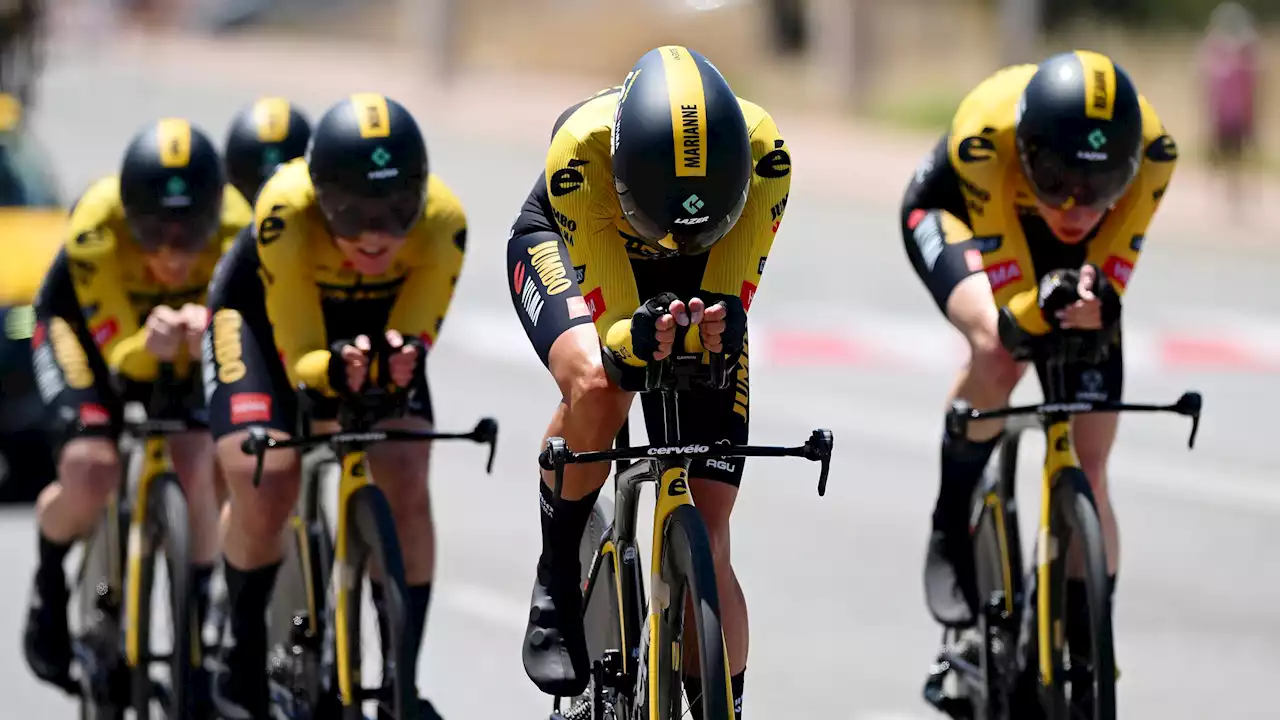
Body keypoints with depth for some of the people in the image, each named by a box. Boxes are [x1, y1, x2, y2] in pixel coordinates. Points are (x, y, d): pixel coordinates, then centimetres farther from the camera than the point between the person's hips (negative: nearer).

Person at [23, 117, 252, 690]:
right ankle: (49, 587, 9)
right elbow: (121, 359, -34)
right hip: (87, 321, -2)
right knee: (91, 470, -23)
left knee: (202, 470, -19)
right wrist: (149, 347, -58)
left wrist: (204, 337, -54)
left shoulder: (237, 228, -34)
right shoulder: (96, 227, -38)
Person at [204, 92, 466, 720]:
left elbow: (414, 336, -25)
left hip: (375, 324, 2)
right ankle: (243, 655, 3)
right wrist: (334, 368, -56)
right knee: (264, 488, -22)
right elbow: (298, 356, -33)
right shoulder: (288, 213, -39)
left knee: (406, 489, -17)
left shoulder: (442, 221, -34)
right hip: (265, 315, -2)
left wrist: (403, 357, -49)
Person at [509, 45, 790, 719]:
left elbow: (733, 291, -25)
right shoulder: (582, 148, -38)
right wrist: (634, 339, -54)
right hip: (564, 249, -2)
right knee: (597, 385, -37)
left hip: (692, 287, 2)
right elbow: (608, 319, -33)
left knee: (705, 543, -7)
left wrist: (722, 322, -47)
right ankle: (557, 578, -13)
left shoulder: (762, 152, -34)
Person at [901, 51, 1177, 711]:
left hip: (1075, 265, 3)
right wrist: (1044, 309, -55)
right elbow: (1010, 303, -34)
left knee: (1089, 467, -5)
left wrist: (1097, 301, -47)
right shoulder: (985, 135, -41)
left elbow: (1114, 267, -25)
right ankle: (953, 528, -10)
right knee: (997, 351, -35)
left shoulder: (1151, 151, -35)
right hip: (956, 215, -3)